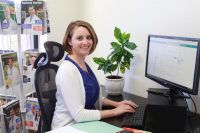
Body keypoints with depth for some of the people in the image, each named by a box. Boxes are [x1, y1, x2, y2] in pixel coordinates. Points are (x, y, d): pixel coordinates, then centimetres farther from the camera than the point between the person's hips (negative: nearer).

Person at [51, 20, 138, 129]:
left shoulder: (84, 65, 5)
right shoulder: (67, 70, -21)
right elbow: (78, 114, -23)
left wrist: (116, 103, 2)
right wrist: (114, 111, -18)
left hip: (85, 124, 7)